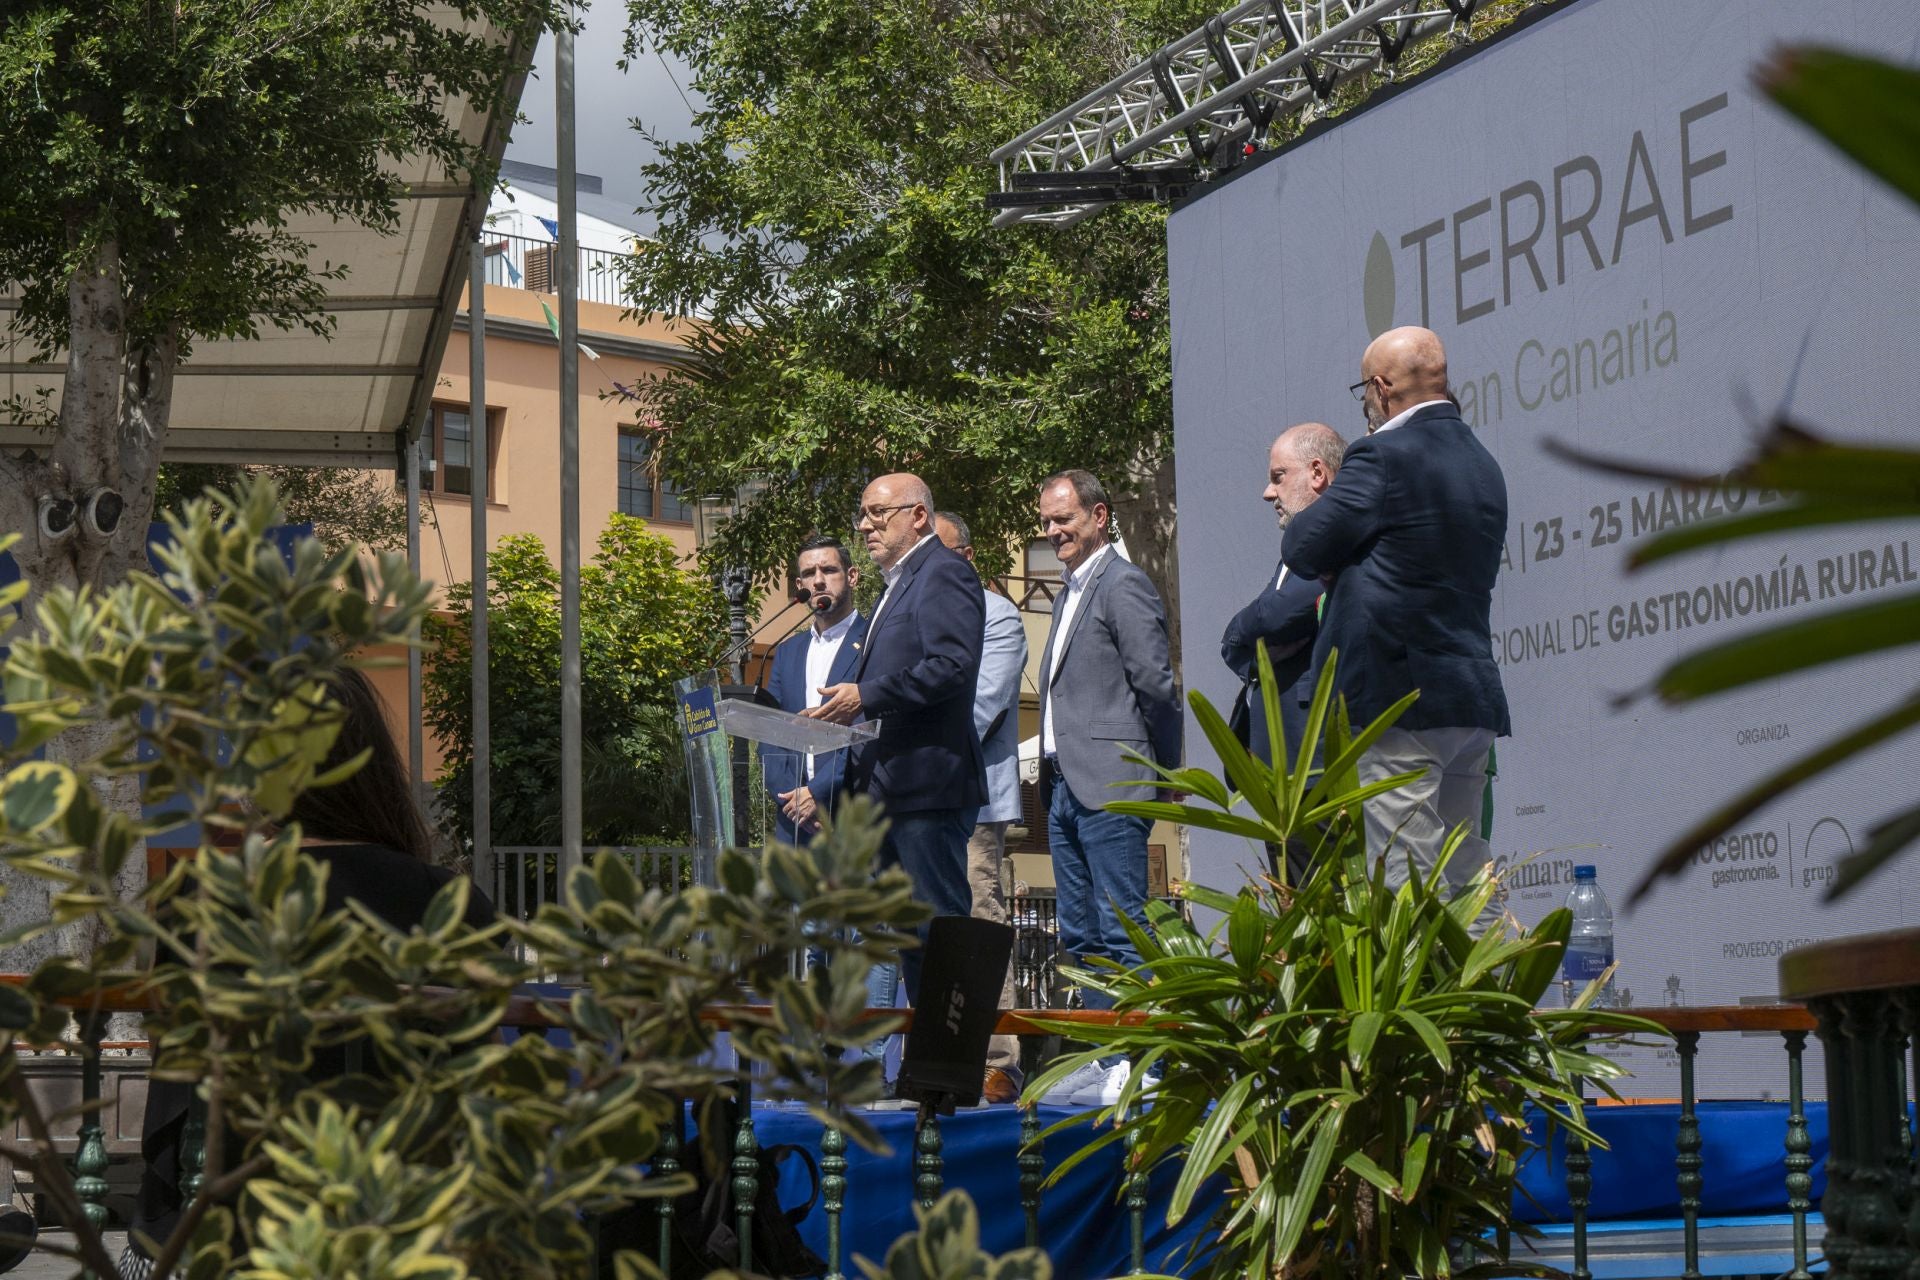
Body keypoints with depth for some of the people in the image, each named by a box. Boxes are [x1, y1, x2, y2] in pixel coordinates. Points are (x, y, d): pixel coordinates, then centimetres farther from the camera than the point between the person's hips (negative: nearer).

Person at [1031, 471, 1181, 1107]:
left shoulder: (1123, 586, -9)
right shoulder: (1071, 592, 20)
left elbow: (1156, 686, -12)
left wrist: (1166, 774, -5)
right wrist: (1050, 765, 13)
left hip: (1110, 786, -10)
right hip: (1065, 787, 10)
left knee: (1122, 930, -9)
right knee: (1080, 934, 10)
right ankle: (1105, 1060, 14)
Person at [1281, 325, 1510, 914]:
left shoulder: (1384, 456, -12)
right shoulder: (1483, 463, 15)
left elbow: (1302, 548, -12)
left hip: (1400, 696, -8)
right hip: (1475, 695, 9)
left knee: (1409, 882, -7)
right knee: (1467, 867, 13)